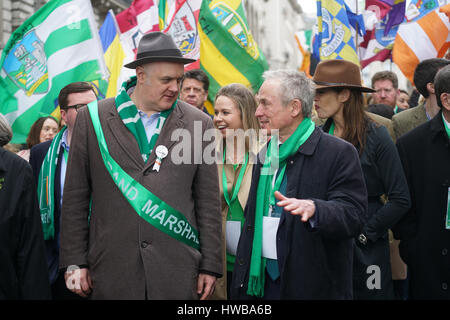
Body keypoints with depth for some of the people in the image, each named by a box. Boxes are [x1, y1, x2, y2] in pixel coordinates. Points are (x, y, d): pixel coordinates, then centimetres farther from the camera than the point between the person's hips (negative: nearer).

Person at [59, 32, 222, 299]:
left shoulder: (199, 124, 5)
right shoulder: (92, 119, 3)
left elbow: (209, 203, 6)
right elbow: (75, 198, 5)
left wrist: (210, 266, 3)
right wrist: (75, 262, 2)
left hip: (178, 274, 1)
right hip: (112, 273, 0)